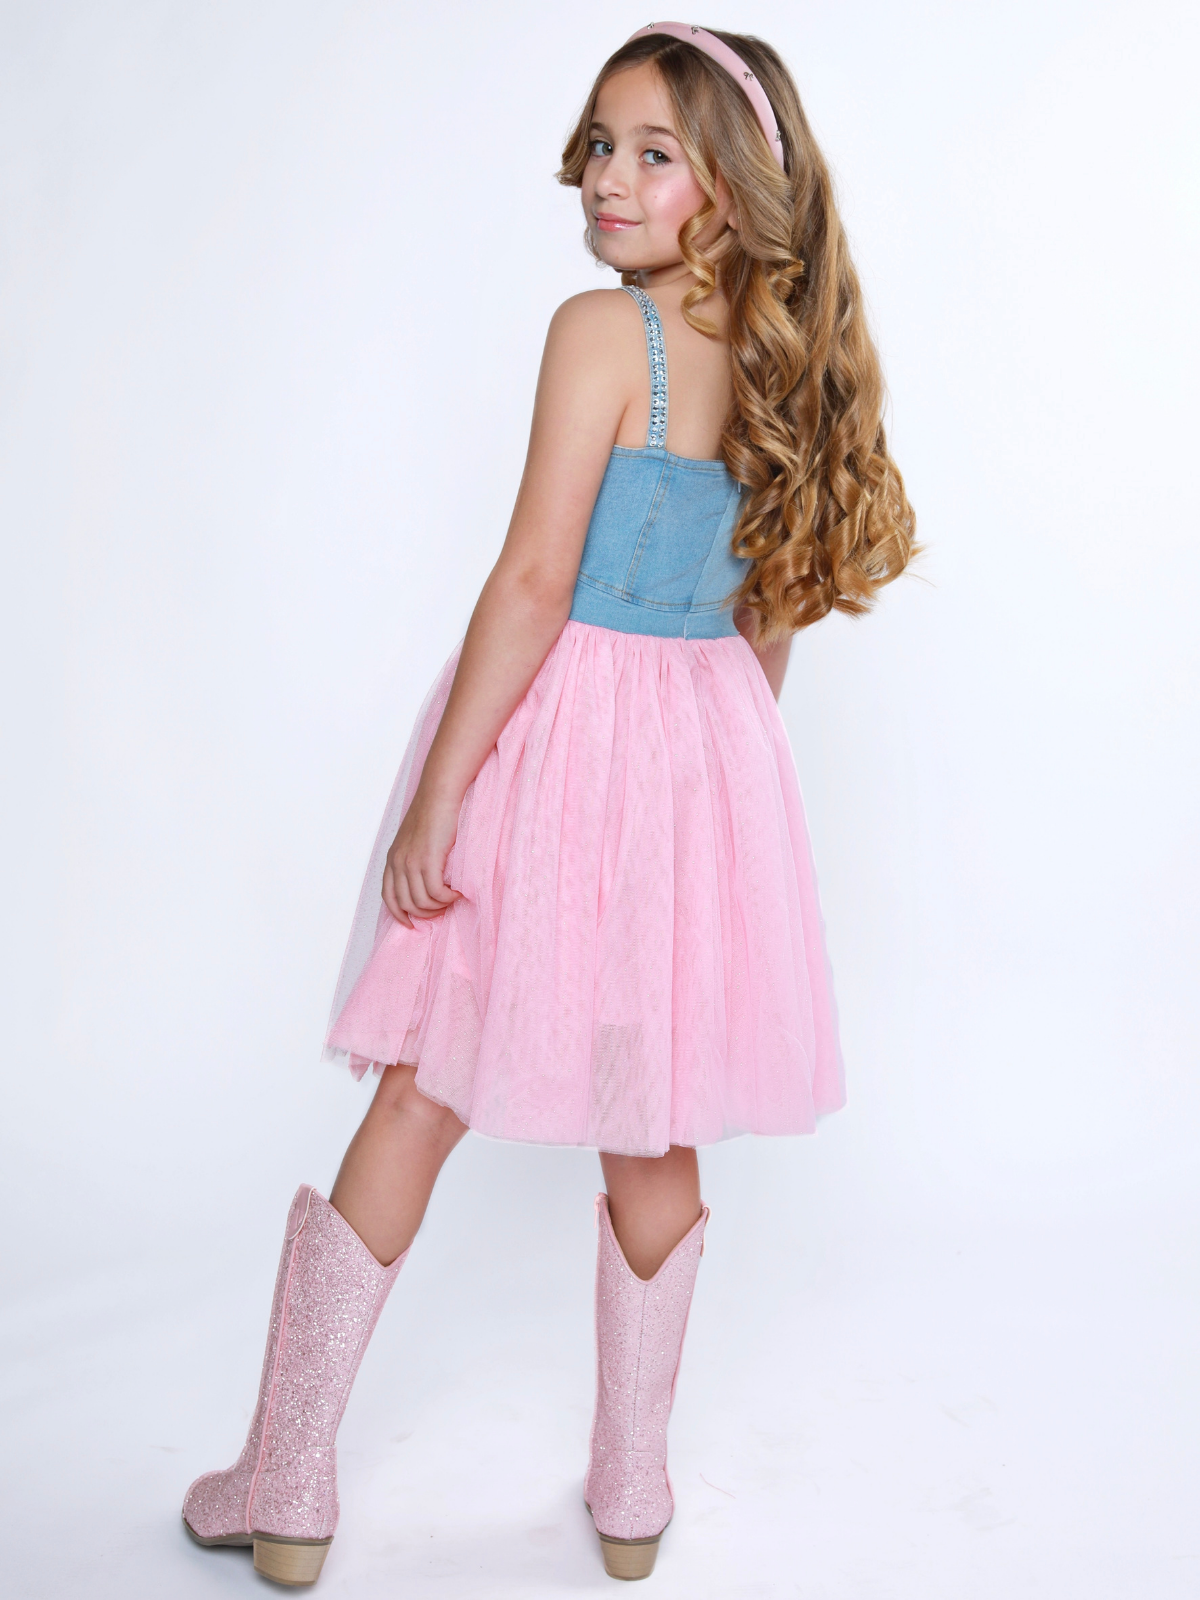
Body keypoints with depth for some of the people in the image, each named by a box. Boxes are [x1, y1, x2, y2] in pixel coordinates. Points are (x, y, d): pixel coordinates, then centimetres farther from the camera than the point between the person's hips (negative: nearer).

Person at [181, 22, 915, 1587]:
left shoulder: (602, 330, -14)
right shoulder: (786, 355, 6)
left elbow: (534, 586, -19)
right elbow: (770, 611, 12)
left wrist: (434, 799, -14)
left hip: (563, 737, -6)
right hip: (714, 747, 6)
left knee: (420, 1102, 6)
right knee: (656, 1138, 14)